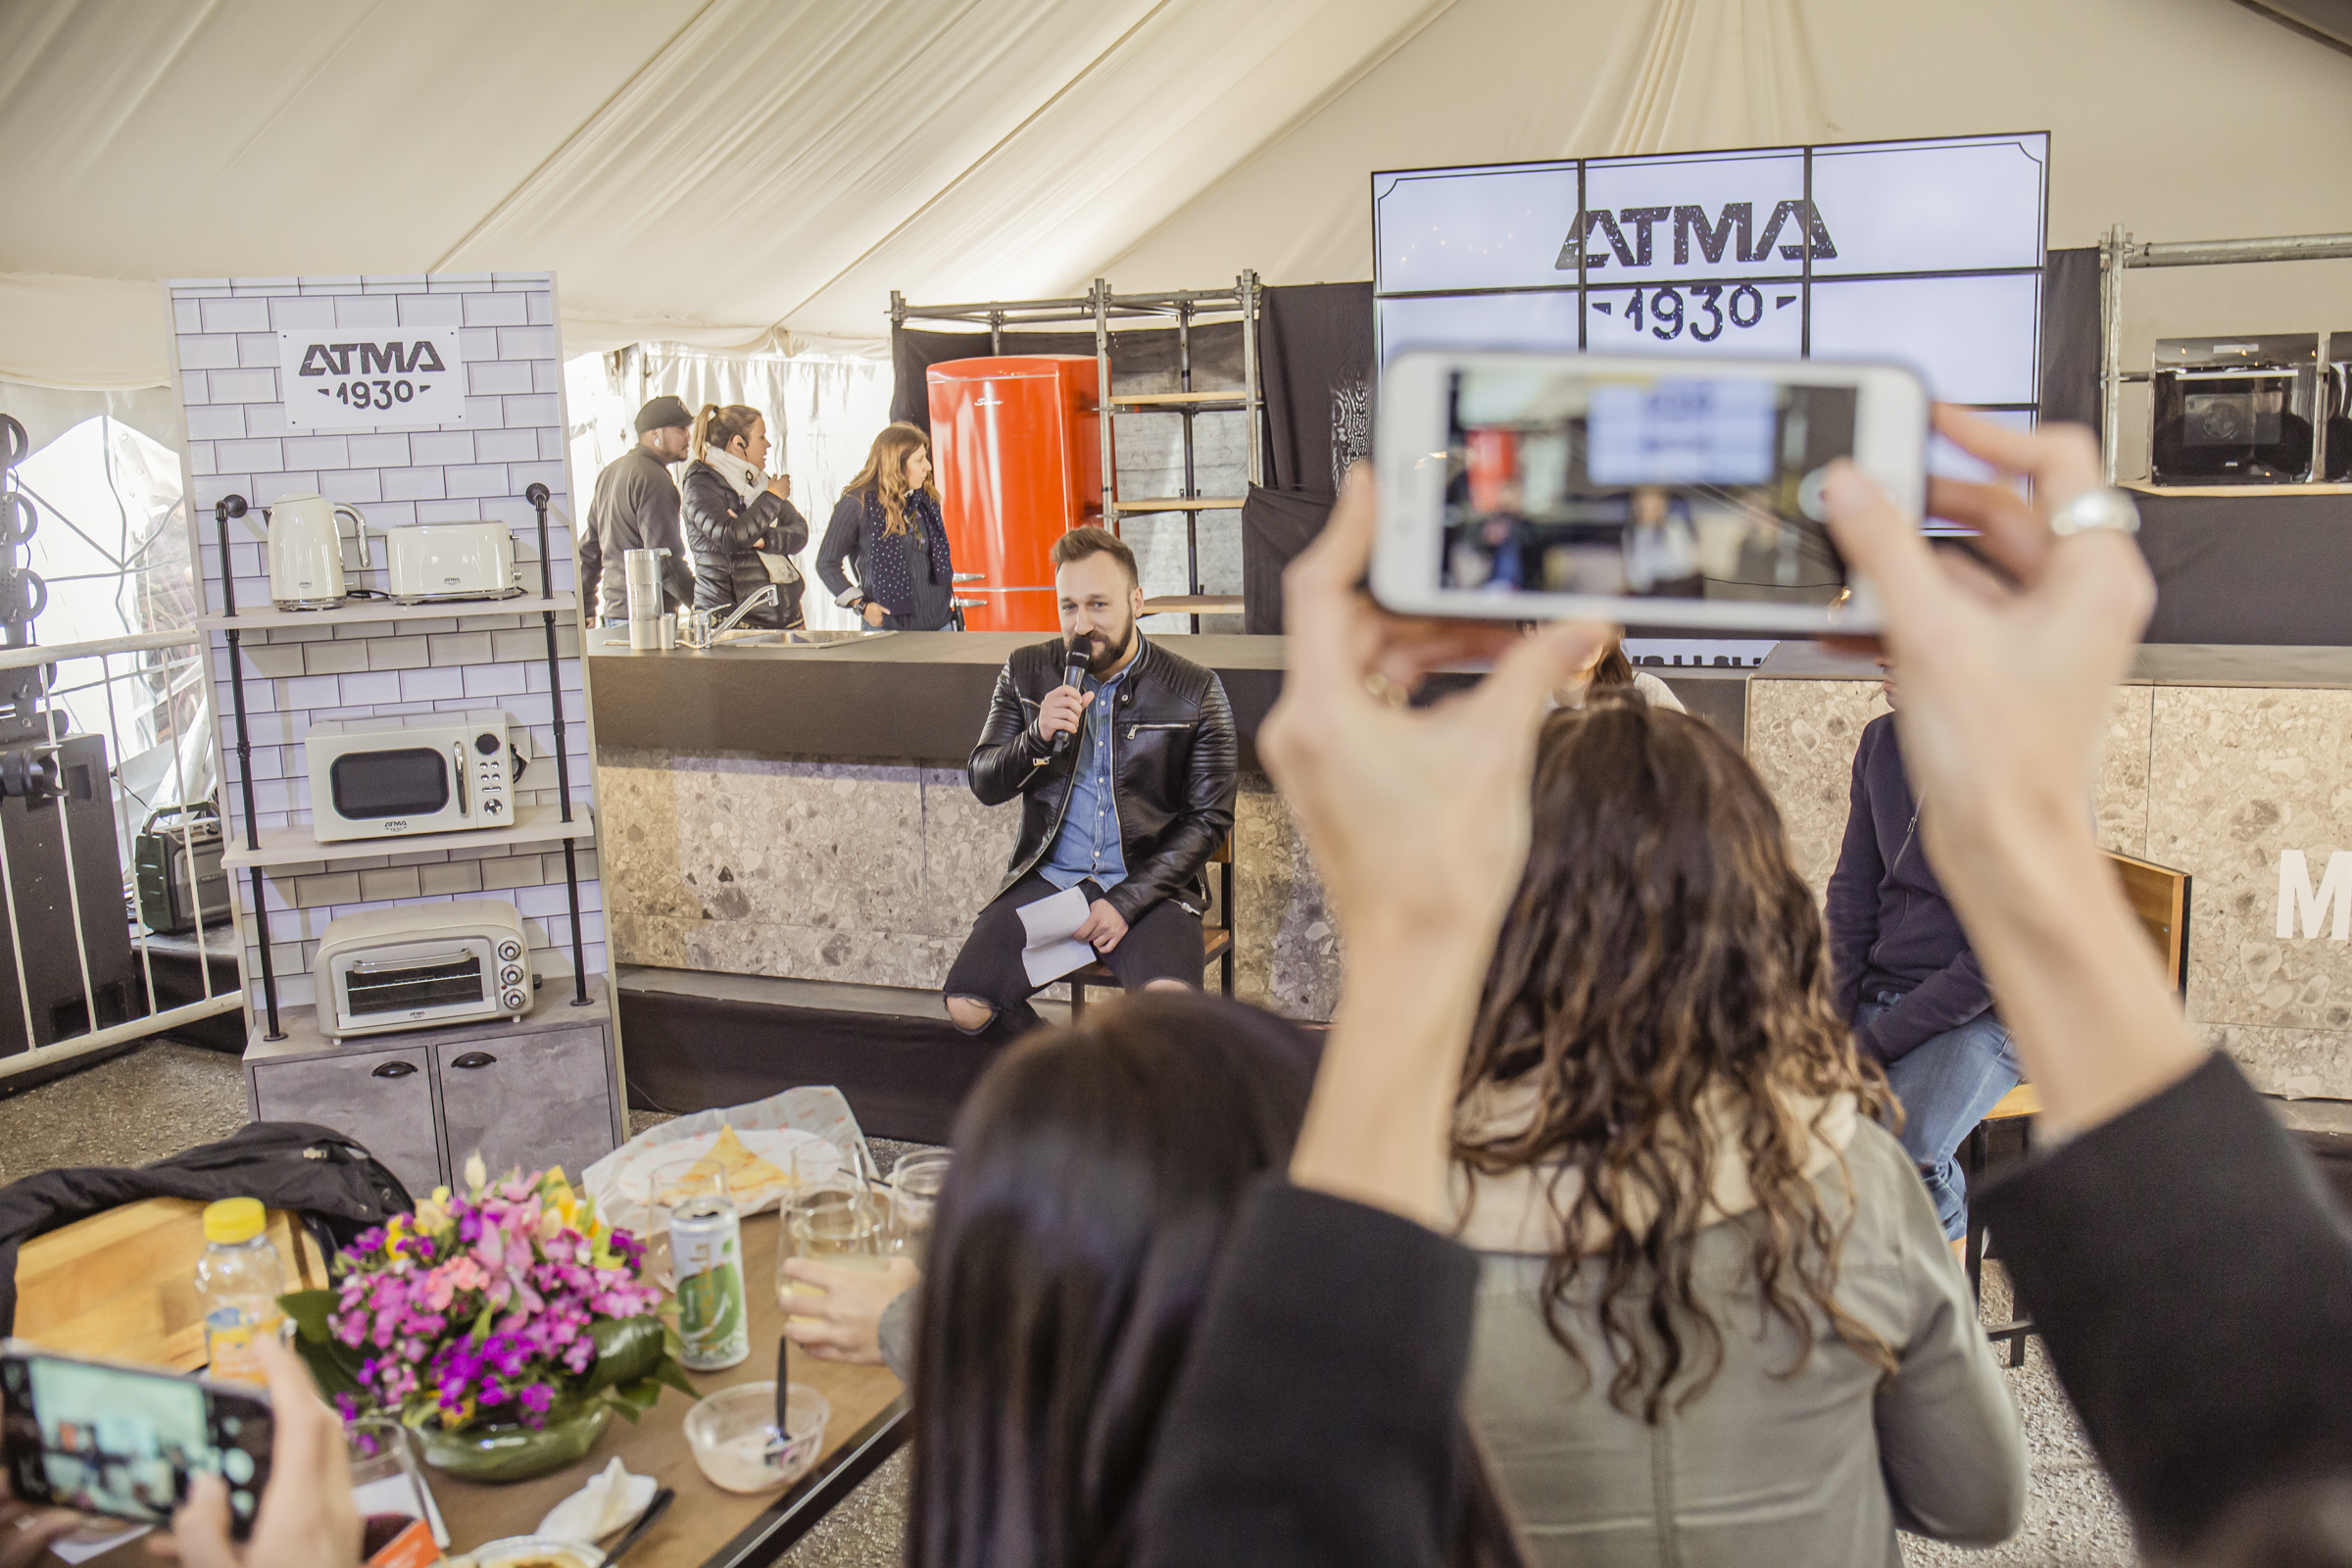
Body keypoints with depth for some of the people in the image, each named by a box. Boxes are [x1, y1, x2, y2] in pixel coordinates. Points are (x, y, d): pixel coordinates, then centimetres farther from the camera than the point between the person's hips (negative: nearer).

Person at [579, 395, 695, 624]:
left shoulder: (611, 470, 18)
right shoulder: (653, 478, -12)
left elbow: (589, 547, 22)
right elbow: (666, 557, -18)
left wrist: (586, 610, 25)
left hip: (613, 609, 10)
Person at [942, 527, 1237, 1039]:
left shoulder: (1195, 691, -3)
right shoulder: (1026, 674, 6)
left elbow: (1210, 817, -1)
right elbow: (983, 783, 7)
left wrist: (1127, 901, -12)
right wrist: (1037, 738, -16)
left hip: (1148, 883, -3)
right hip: (1048, 877, 3)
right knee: (965, 1005, -16)